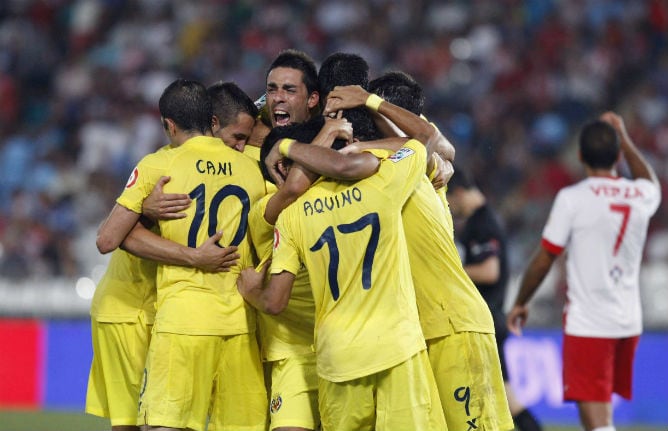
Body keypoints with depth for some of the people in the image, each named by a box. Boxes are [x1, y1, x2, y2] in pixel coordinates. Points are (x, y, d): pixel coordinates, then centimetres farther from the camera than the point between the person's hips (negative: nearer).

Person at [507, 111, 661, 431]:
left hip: (587, 325, -6)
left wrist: (520, 303, 8)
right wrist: (623, 138, 39)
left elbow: (543, 260, -7)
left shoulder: (573, 198, -11)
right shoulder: (641, 196, 4)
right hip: (628, 323, 6)